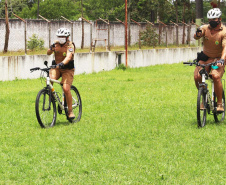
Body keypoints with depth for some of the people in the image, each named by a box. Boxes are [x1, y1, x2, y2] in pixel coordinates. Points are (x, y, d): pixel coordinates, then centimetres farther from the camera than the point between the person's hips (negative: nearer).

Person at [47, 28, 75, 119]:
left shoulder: (70, 45, -14)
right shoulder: (56, 43, 2)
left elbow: (69, 56, -32)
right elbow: (48, 53, -8)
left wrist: (62, 63, -51)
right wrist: (51, 48, -30)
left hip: (67, 69, -4)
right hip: (56, 67, 4)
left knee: (66, 89, -18)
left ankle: (70, 111, -4)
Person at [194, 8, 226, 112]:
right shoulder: (205, 28, -3)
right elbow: (196, 37, -19)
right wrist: (197, 34, -44)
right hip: (205, 57, 4)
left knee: (216, 76, -30)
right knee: (197, 77, -18)